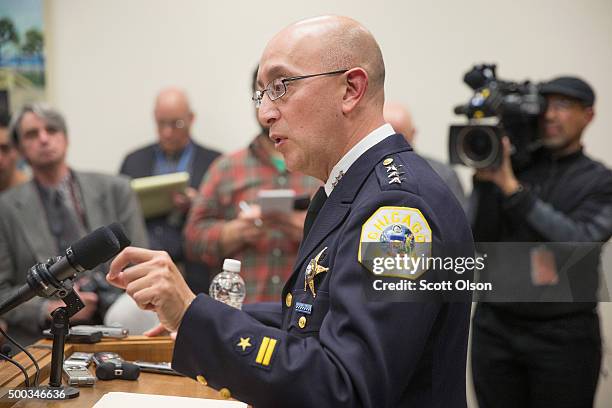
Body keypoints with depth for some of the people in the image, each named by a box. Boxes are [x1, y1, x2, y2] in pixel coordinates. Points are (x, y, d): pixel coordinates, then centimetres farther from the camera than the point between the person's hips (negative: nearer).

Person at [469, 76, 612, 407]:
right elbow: (478, 239, -1)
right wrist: (484, 179, -13)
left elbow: (578, 240, -15)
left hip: (564, 337, -2)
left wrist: (511, 187, -18)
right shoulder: (509, 165, 6)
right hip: (494, 329, 2)